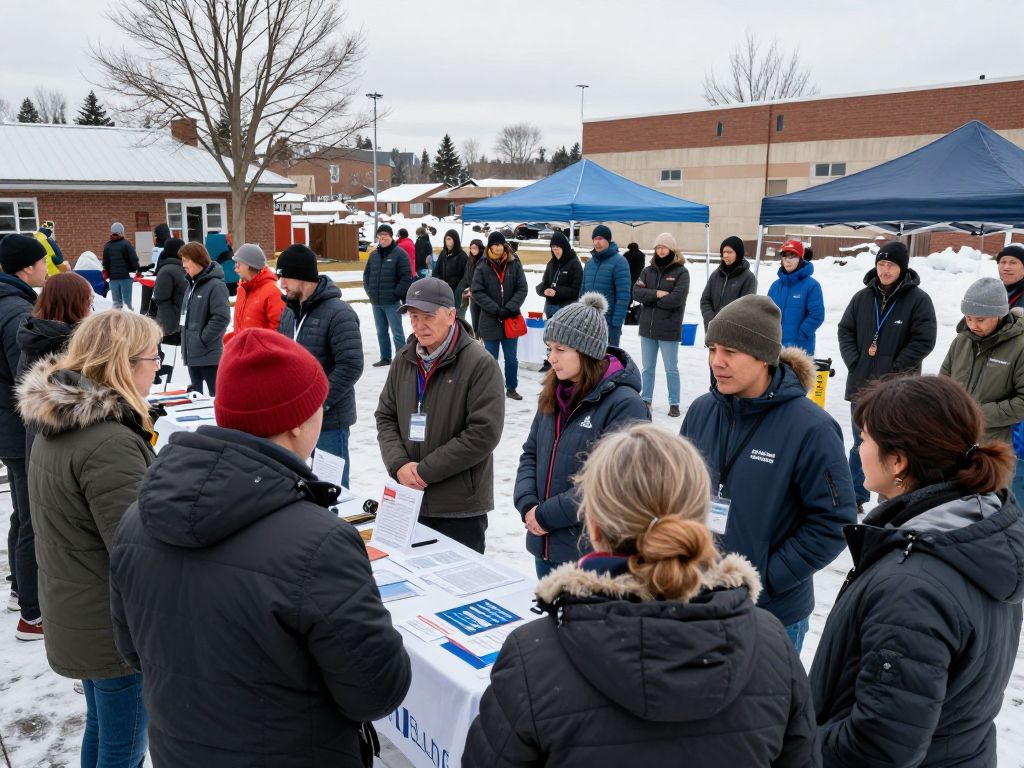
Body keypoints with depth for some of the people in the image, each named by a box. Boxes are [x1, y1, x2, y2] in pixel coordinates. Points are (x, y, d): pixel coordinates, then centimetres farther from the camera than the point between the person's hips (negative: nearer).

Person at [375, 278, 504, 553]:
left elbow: (484, 432, -18)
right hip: (409, 499, 6)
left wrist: (426, 470, -16)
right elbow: (386, 417, 11)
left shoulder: (480, 364, -12)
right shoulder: (404, 360, 7)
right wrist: (399, 464, -8)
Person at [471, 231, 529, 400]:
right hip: (490, 321, -1)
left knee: (511, 358, 10)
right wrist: (496, 309, -14)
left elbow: (522, 289, -1)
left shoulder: (514, 264, 0)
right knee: (491, 359, 8)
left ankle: (511, 388, 24)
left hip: (510, 320, 1)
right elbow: (477, 292, -7)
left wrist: (509, 309, -12)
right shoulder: (482, 267, -4)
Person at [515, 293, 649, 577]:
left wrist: (546, 515, -17)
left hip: (594, 551, -7)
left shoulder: (625, 405, -17)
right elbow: (531, 454, 11)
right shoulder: (554, 395, 5)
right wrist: (527, 505, -6)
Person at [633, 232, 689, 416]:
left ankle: (674, 403, 14)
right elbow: (636, 292, -3)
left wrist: (650, 300, -8)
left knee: (671, 369, 5)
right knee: (648, 367, 14)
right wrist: (656, 294, -18)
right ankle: (646, 400, 25)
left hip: (669, 329, -4)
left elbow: (677, 298, -17)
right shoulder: (648, 271, 8)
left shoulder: (681, 272, -5)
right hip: (647, 327, 4)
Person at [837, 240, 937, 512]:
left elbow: (923, 341, -9)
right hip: (861, 385, 4)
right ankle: (856, 497, 27)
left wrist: (893, 369, -12)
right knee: (861, 445, 15)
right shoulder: (862, 296, 5)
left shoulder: (918, 299, -6)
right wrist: (855, 362, -3)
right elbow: (845, 331, 10)